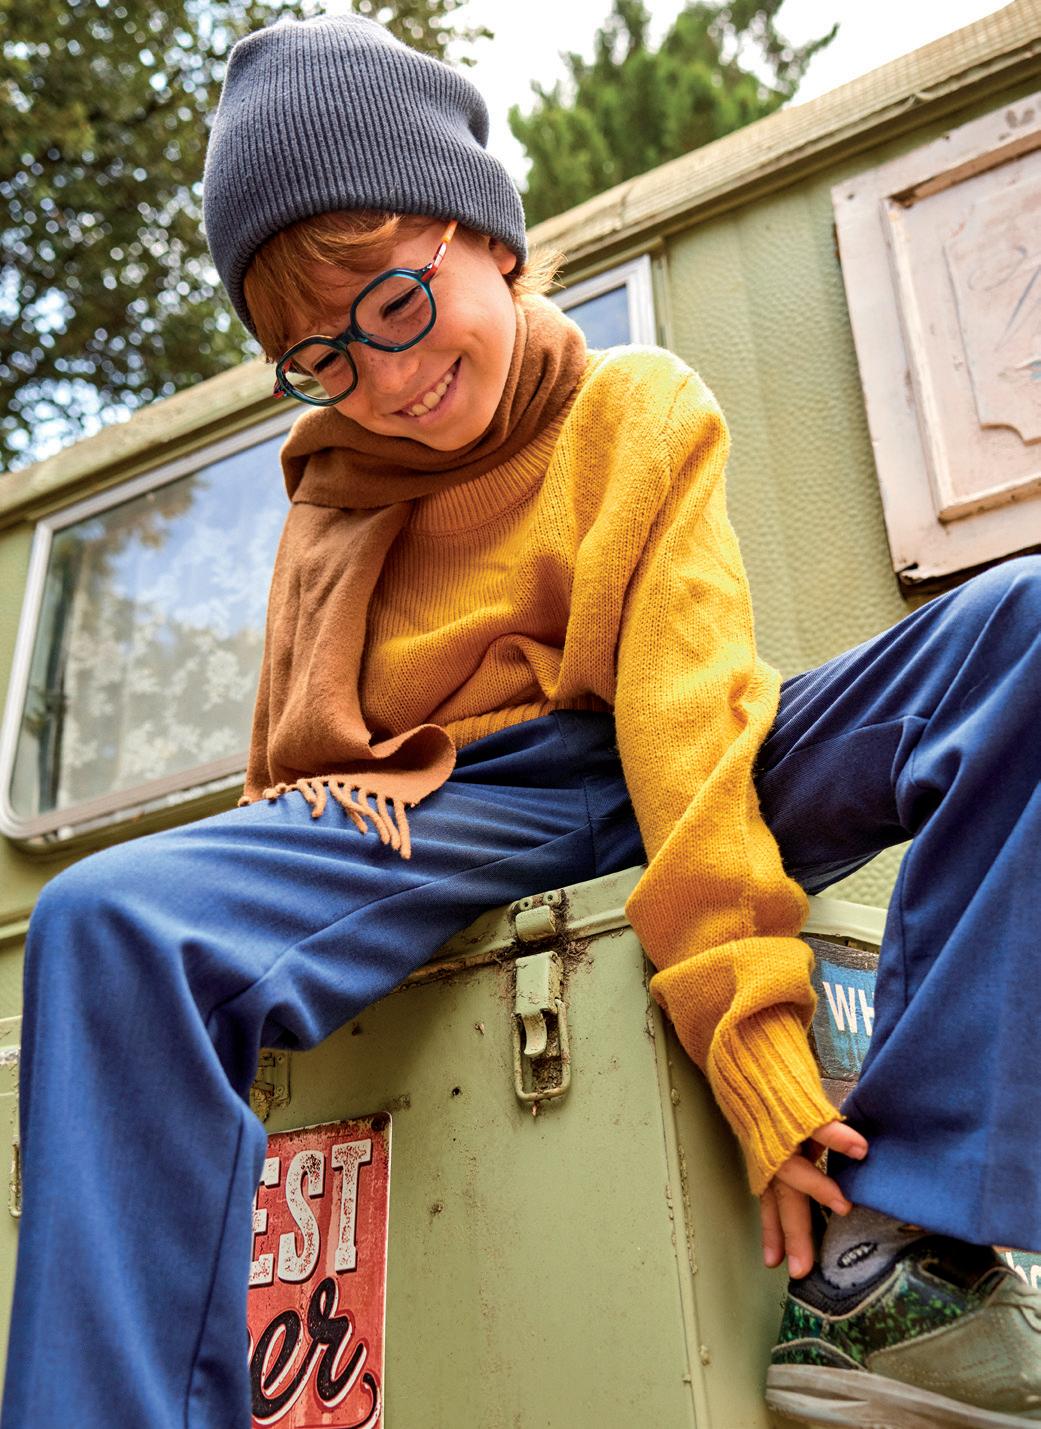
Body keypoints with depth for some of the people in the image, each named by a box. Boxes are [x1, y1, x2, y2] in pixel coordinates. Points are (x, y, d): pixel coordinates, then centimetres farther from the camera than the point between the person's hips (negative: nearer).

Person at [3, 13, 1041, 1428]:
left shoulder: (642, 411, 6)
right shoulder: (336, 484, 16)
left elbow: (688, 712, -8)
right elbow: (295, 759, 12)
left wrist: (756, 1024, -21)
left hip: (658, 791, 0)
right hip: (436, 820, 1)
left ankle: (899, 1248, -29)